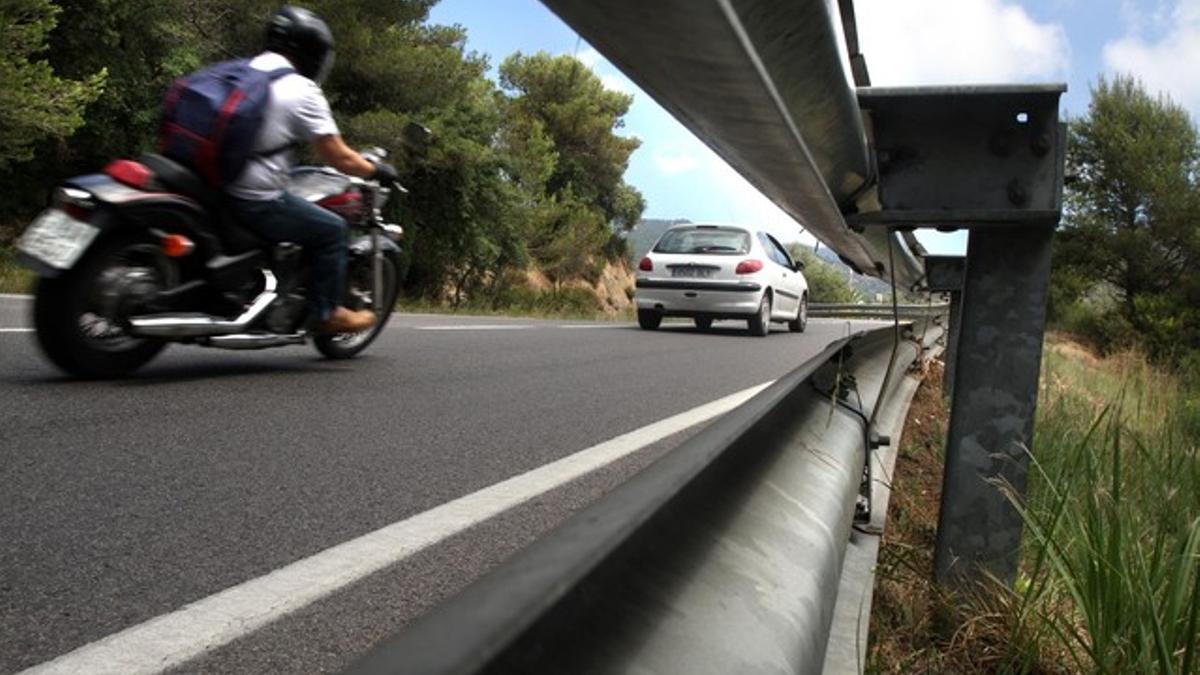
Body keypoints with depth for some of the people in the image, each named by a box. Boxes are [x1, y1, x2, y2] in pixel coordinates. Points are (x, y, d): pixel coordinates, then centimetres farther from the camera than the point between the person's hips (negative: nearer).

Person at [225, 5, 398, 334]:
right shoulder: (301, 90, -10)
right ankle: (328, 313, 13)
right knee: (331, 230, 8)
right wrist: (376, 169, 9)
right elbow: (339, 159, -9)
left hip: (216, 187, 8)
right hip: (257, 201, -8)